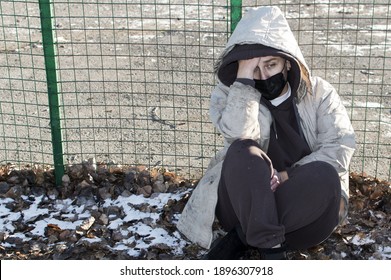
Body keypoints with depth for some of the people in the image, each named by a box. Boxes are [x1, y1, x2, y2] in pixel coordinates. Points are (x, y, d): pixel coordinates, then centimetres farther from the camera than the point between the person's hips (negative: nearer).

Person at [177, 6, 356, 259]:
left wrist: (288, 175, -19)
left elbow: (341, 144, -8)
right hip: (243, 204, -1)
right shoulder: (229, 95, -1)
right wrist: (244, 78, -24)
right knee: (243, 151, -30)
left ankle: (239, 240, -21)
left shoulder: (318, 92, 2)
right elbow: (239, 134, -23)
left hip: (303, 203, 2)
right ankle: (269, 248, -31)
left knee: (325, 175, -32)